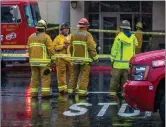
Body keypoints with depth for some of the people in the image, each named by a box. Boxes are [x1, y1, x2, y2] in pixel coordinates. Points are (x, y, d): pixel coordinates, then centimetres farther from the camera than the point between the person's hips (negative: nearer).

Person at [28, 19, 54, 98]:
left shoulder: (31, 36, 7)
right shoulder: (46, 37, -9)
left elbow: (29, 49, 8)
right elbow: (50, 49, -13)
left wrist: (31, 58, 15)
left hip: (33, 60, 5)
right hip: (43, 61, -5)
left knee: (35, 77, 9)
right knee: (45, 77, -2)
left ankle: (33, 93, 8)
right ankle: (45, 93, -8)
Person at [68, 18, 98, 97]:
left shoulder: (73, 35, 9)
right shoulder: (88, 35, -8)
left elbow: (71, 47, 12)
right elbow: (91, 47, -13)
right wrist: (95, 57, -5)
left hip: (75, 58, 5)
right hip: (85, 59, -5)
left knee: (74, 75, 11)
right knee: (84, 76, -3)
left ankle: (71, 90, 13)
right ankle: (82, 91, -7)